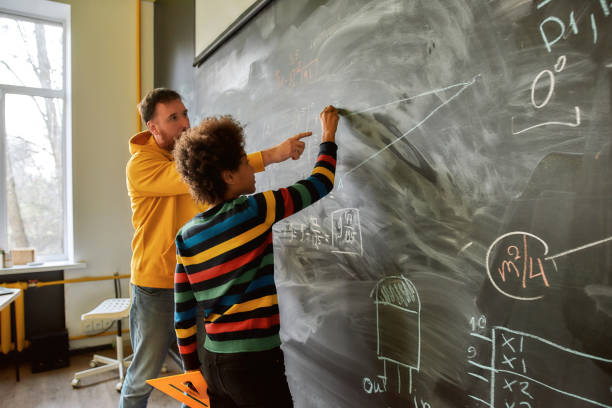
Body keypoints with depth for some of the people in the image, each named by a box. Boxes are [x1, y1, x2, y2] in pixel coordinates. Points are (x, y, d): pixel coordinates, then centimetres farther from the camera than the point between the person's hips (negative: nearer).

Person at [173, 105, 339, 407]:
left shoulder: (186, 235, 2)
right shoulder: (252, 211, -16)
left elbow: (183, 312, 6)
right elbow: (319, 184, -5)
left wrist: (192, 369, 17)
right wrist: (328, 137, 10)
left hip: (213, 362, 7)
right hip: (255, 363, -6)